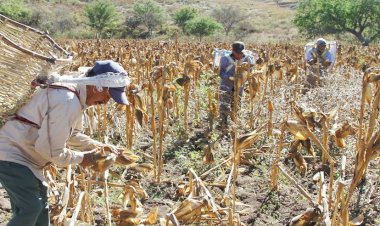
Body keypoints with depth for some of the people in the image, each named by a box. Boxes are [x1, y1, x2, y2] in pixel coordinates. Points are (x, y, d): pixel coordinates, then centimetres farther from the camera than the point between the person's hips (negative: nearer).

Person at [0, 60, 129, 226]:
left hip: (24, 156, 11)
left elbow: (72, 134, 18)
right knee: (31, 208, -15)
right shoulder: (68, 102, -28)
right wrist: (81, 158, -12)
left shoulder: (73, 93, 5)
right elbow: (50, 150, -27)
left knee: (40, 208, 16)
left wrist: (100, 147, 9)